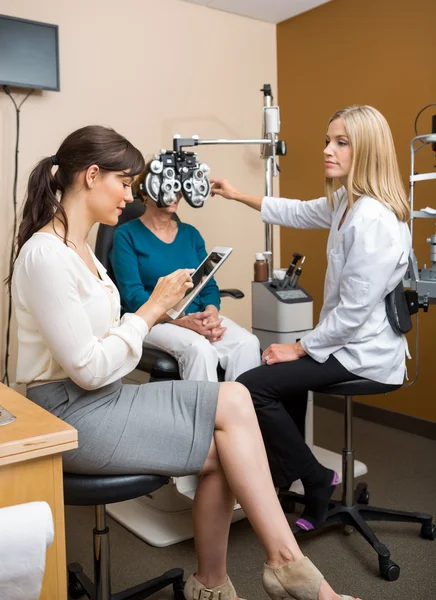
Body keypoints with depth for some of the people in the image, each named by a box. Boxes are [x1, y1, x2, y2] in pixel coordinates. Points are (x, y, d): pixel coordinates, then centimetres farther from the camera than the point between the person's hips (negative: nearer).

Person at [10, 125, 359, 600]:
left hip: (99, 400, 8)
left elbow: (97, 348, 9)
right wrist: (153, 308, -14)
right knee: (232, 404, -14)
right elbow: (88, 370, -20)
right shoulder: (45, 255, -17)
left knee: (222, 446, -10)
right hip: (70, 414, -8)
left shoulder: (77, 247, 13)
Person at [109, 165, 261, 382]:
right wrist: (183, 320, -25)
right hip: (153, 321, -4)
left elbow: (209, 284, 11)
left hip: (199, 316, 5)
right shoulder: (127, 235, -1)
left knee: (247, 342, -24)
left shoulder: (191, 233, 14)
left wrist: (211, 313, -14)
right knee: (199, 348, -35)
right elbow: (133, 294, -12)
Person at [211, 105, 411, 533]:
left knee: (252, 386, -16)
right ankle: (286, 473, 45)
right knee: (284, 375, 30)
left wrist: (300, 348, -16)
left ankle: (315, 481, 4)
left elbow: (354, 309, -27)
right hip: (350, 339, 11)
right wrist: (240, 196, 24)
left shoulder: (372, 217, -26)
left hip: (362, 352, -11)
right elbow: (299, 213, 23)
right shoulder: (345, 202, 6)